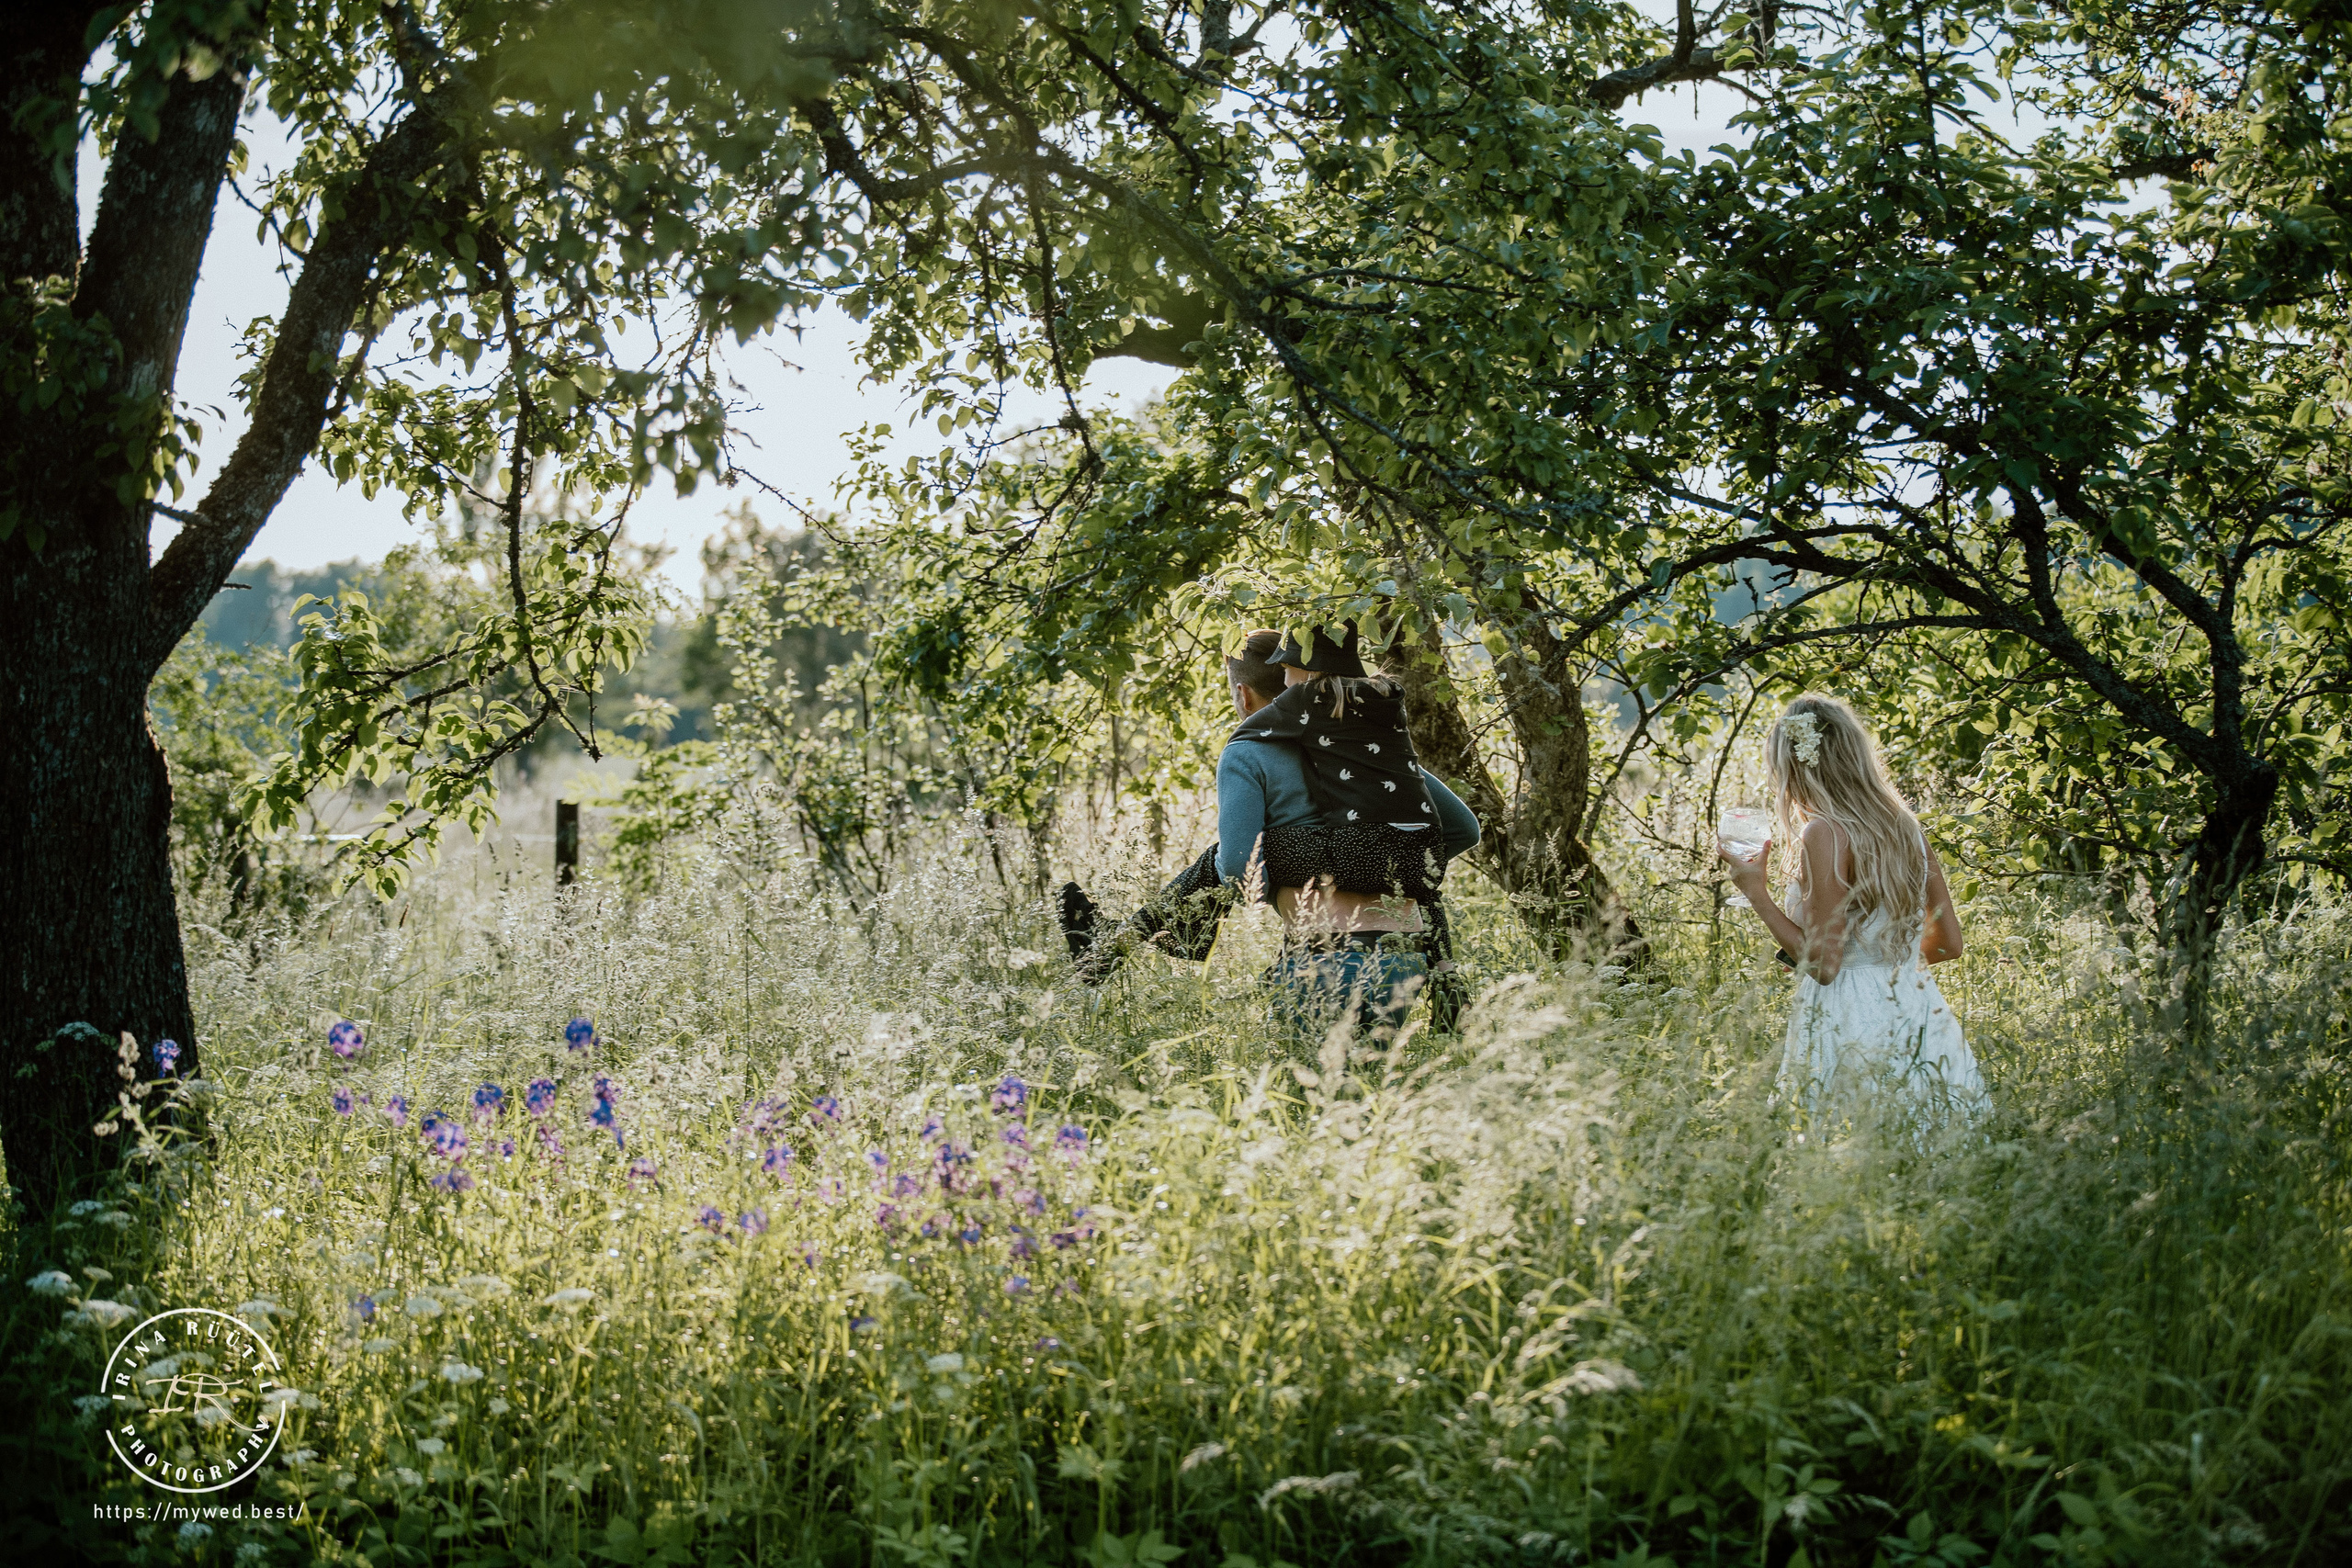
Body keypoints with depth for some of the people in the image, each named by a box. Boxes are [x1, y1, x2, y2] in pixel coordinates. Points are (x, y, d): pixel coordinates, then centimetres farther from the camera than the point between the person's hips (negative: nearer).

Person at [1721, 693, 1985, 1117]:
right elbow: (1948, 942, 15)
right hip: (1917, 1013, 7)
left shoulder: (1825, 834, -12)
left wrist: (1758, 895, -4)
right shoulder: (1905, 824, 9)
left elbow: (1823, 964, -13)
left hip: (1853, 1025, -7)